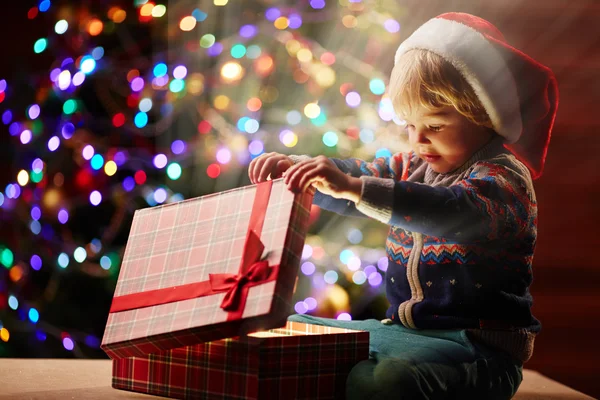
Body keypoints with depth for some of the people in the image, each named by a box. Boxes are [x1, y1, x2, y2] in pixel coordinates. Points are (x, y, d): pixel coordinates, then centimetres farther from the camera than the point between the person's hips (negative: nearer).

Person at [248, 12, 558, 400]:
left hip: (475, 345, -8)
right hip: (402, 328, 8)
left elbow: (456, 214, -32)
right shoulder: (413, 167, 17)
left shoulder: (502, 177, -11)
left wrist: (354, 186, -42)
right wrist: (294, 166, -8)